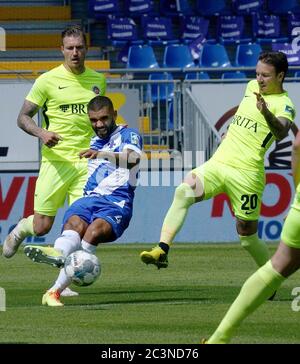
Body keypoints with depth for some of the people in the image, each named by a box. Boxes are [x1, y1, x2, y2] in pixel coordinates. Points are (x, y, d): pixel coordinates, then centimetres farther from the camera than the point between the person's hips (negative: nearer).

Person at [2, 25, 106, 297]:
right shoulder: (48, 80, -2)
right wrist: (41, 133, -18)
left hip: (87, 161, 3)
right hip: (56, 160, -2)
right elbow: (23, 117, 0)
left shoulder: (98, 80, 10)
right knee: (42, 226, 0)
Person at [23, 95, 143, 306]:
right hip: (88, 199, 5)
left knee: (94, 232, -34)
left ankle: (56, 289, -45)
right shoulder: (92, 142, 28)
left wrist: (101, 154, -34)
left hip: (117, 204, -4)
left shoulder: (128, 136, 7)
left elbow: (132, 159, -18)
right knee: (74, 224, -31)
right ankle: (59, 254, -66)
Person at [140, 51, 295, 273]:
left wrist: (266, 113, -47)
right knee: (184, 191, -23)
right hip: (217, 163, 6)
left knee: (247, 237, 0)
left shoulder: (284, 104, -7)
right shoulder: (252, 87, 16)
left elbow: (281, 132, -29)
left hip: (246, 174, -6)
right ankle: (162, 250, -32)